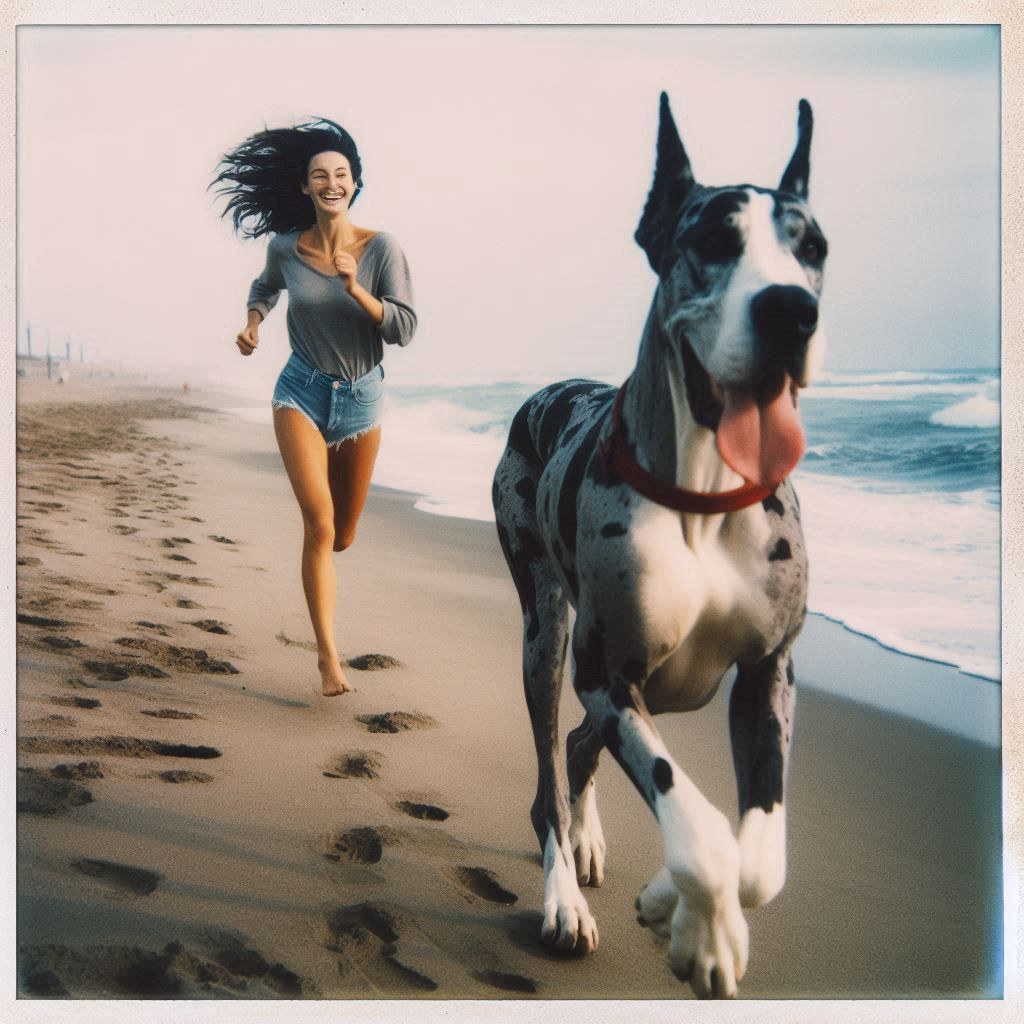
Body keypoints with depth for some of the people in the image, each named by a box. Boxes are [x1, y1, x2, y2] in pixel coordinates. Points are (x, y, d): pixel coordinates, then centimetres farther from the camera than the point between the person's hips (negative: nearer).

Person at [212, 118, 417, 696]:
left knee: (342, 536, 14)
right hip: (302, 393, -1)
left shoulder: (381, 249, -12)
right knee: (318, 523, -19)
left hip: (362, 398, 1)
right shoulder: (285, 248, -5)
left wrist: (356, 291, -28)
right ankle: (328, 654, -13)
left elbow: (405, 330, -16)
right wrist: (253, 321, 0)